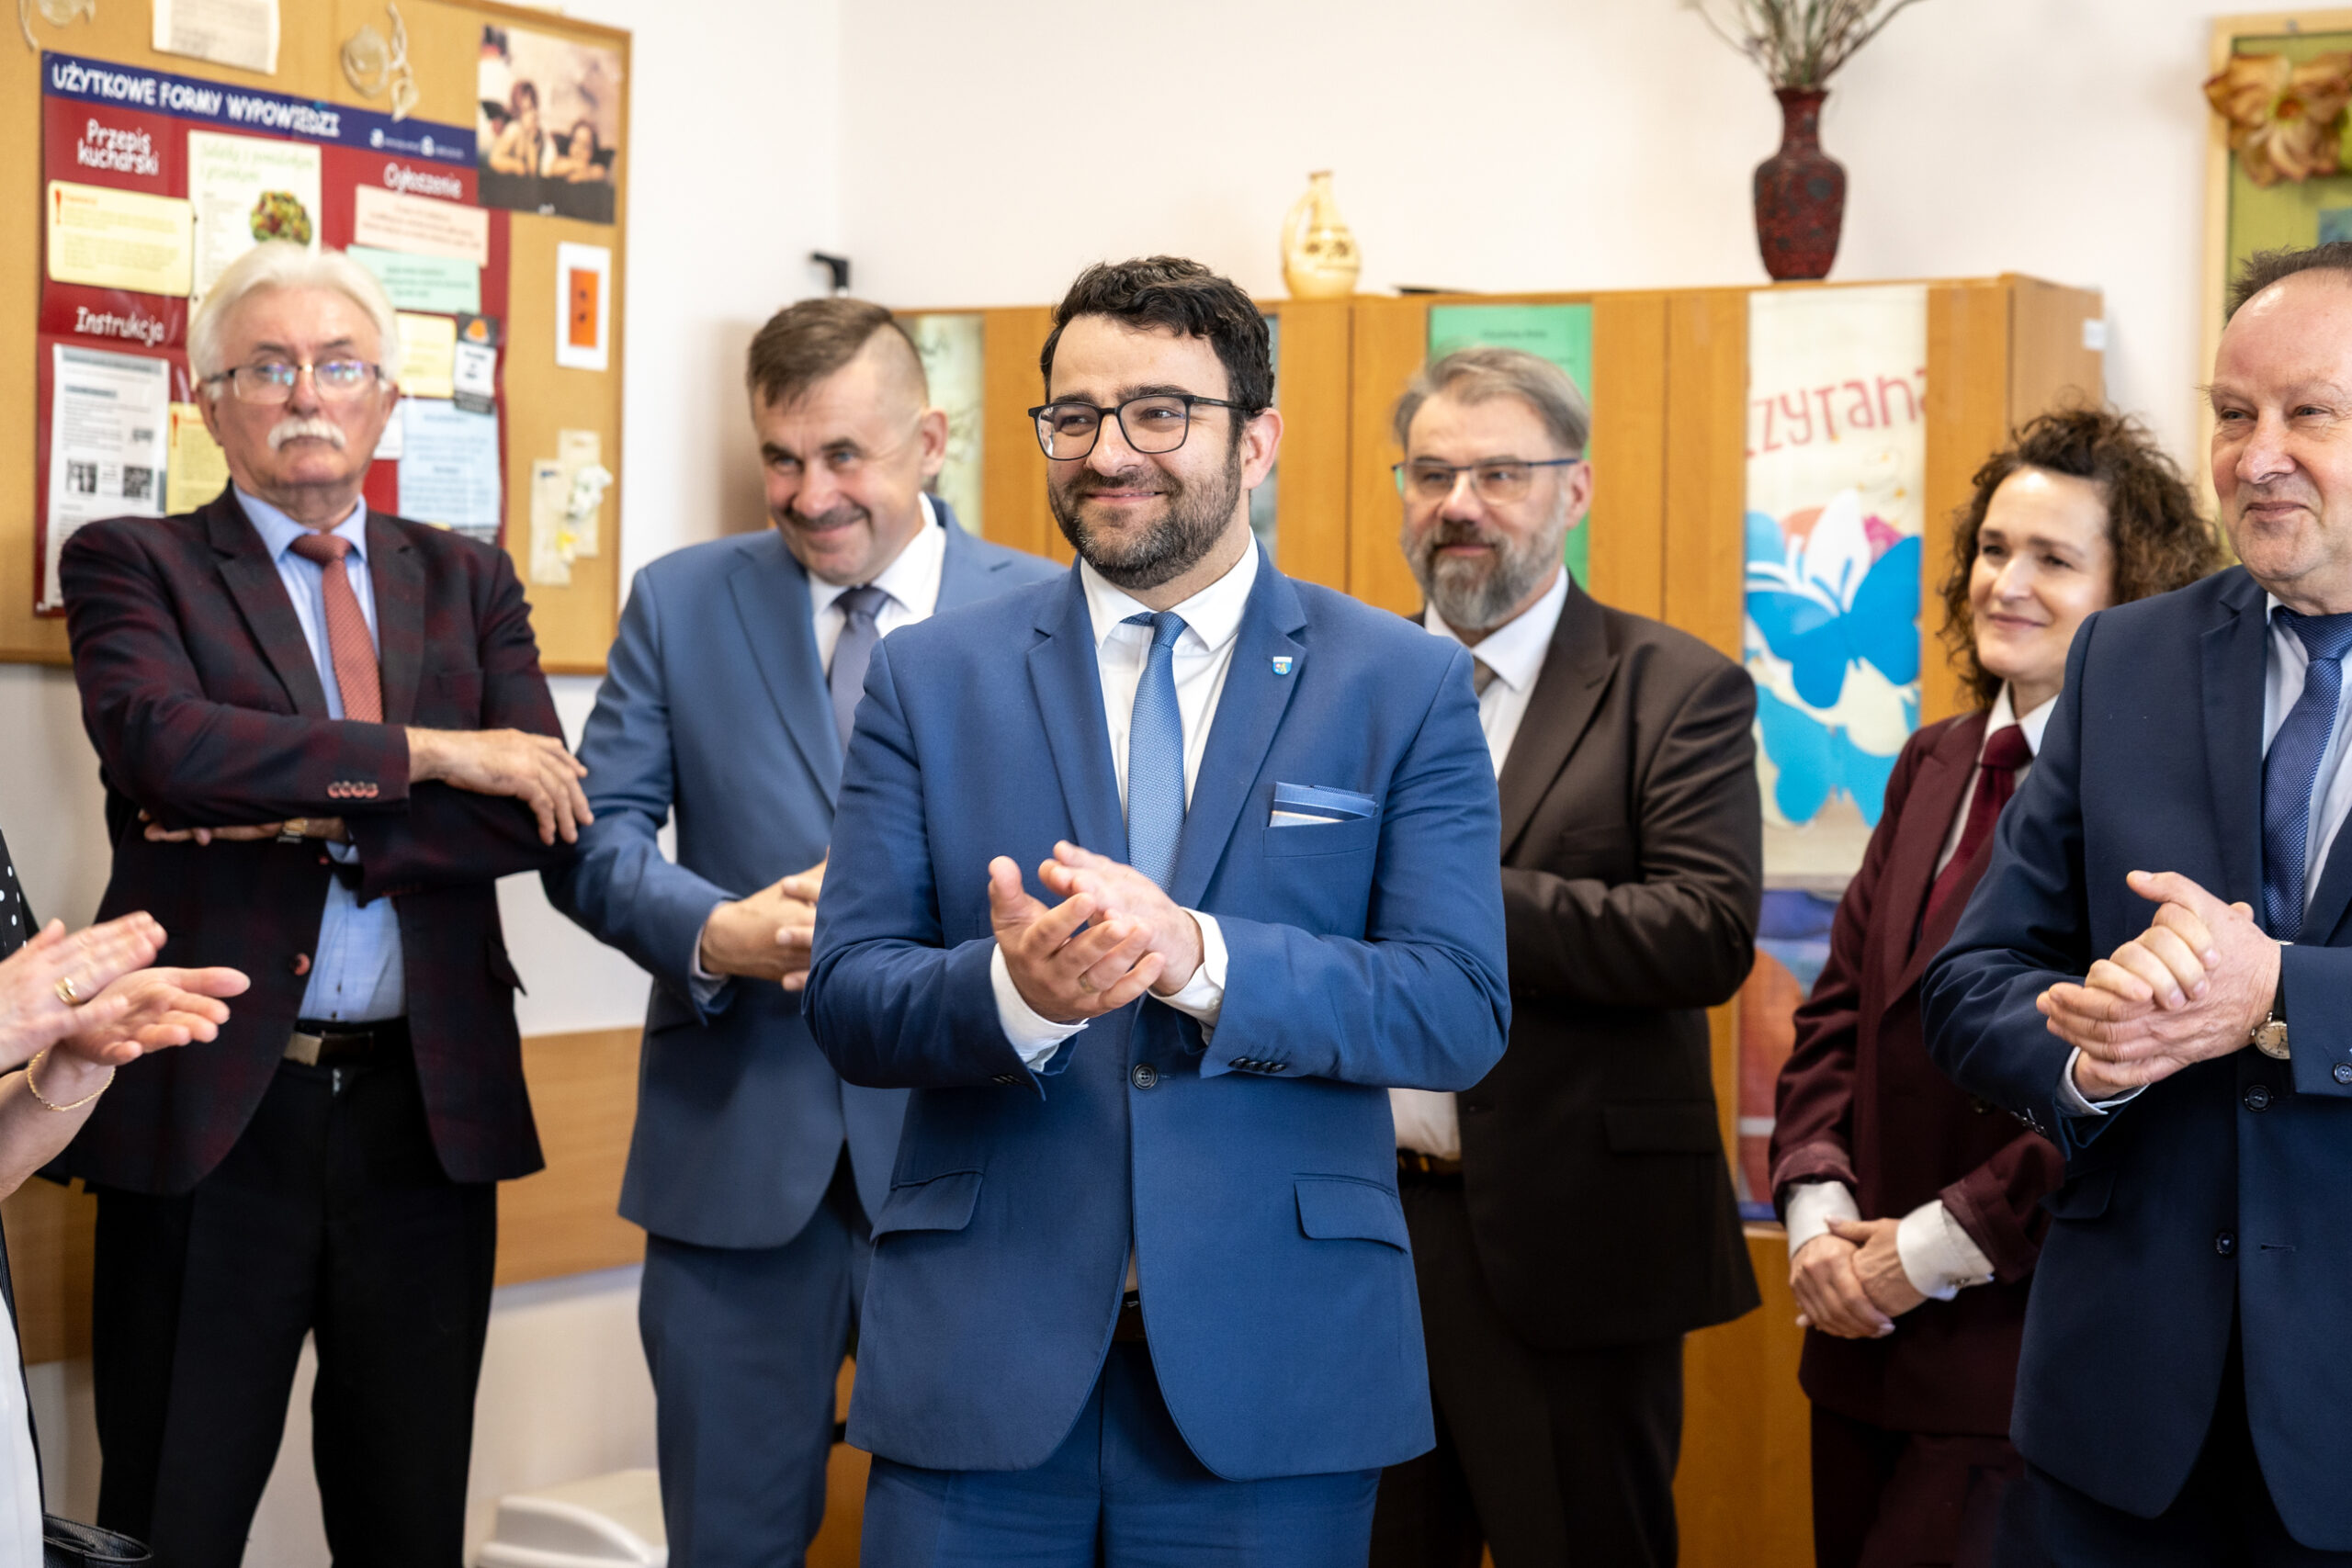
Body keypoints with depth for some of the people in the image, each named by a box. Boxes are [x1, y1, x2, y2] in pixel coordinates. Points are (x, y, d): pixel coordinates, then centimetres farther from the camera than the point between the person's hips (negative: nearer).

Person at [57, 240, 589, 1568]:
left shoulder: (466, 582, 13)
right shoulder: (133, 565, 3)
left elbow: (544, 812, -1)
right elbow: (160, 739, -17)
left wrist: (319, 824, -12)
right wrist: (420, 752, -14)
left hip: (429, 1109, 3)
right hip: (214, 1110, -3)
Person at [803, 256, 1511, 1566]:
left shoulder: (1405, 687, 3)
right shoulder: (931, 679, 7)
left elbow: (1464, 1012, -6)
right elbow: (847, 1000, 1)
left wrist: (1199, 957, -21)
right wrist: (1014, 991, -21)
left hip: (1273, 1368, -1)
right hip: (979, 1356, 1)